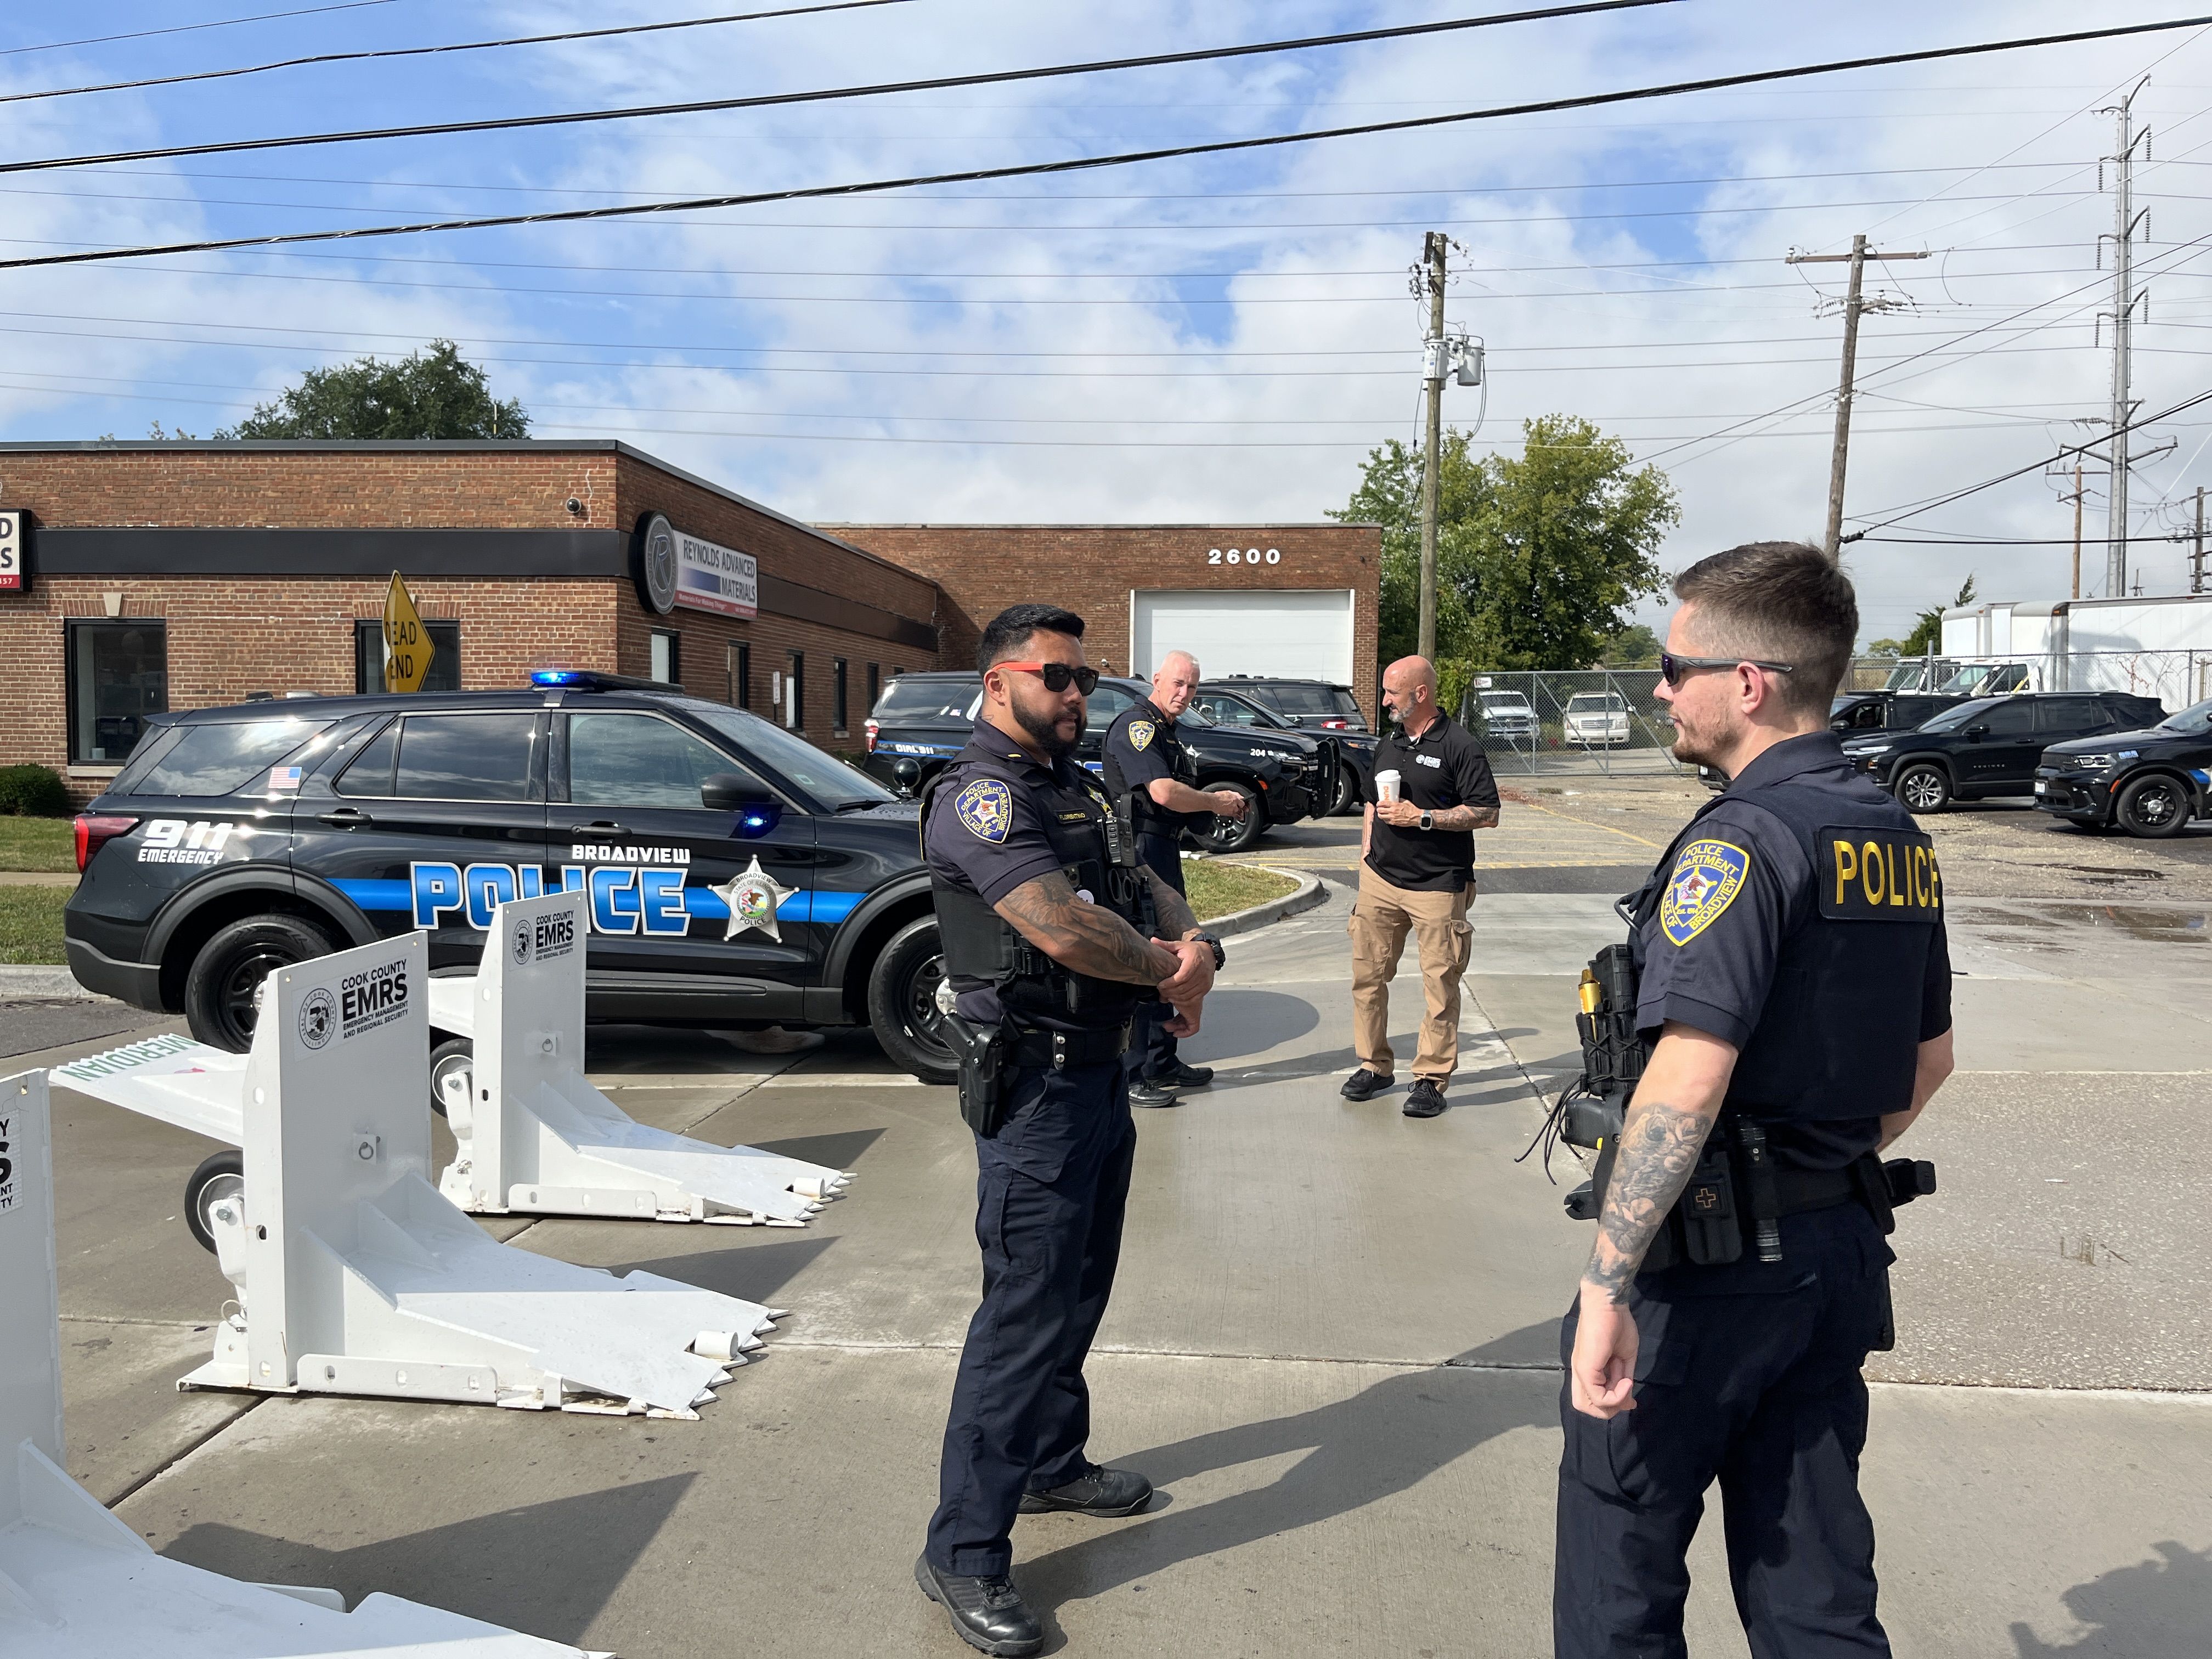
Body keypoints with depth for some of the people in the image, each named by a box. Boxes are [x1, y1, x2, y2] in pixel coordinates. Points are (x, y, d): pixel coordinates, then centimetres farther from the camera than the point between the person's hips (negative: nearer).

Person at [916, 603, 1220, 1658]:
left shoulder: (1074, 788, 14)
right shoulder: (979, 795, -17)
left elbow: (1145, 887, 15)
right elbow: (1063, 928, -28)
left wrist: (1191, 943, -7)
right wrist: (1168, 970, -12)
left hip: (1100, 1073, 10)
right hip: (1034, 1088, -10)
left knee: (1080, 1287, 21)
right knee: (1026, 1311, -5)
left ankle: (1053, 1463, 40)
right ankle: (963, 1553, 8)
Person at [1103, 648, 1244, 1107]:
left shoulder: (1167, 731, 19)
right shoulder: (1136, 725, -13)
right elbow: (1163, 793, -25)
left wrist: (1216, 799, 8)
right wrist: (1217, 803, -10)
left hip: (1164, 852, 11)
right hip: (1139, 850, -11)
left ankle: (1162, 1064, 27)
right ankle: (1129, 1075, -1)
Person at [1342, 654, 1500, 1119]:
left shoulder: (1459, 745, -8)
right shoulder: (1388, 745, 14)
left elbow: (1487, 814, -12)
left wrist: (1422, 818, -17)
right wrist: (1366, 856, 14)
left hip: (1437, 887, -6)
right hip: (1380, 879, 6)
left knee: (1440, 984, -2)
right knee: (1368, 975, 8)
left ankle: (1431, 1078, 8)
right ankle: (1374, 1065, 21)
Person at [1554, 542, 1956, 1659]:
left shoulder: (1743, 840, -19)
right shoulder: (1897, 841, 8)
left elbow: (1687, 1081, -28)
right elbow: (1928, 1060, 17)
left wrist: (1605, 1286, -26)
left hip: (1712, 1260, -8)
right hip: (1843, 1253, 8)